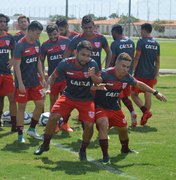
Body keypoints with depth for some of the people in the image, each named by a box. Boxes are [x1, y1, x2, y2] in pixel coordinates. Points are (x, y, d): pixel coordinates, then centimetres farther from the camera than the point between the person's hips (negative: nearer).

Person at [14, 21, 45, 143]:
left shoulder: (37, 43, 5)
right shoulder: (20, 45, -16)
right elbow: (17, 65, -17)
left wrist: (42, 78, 12)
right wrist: (20, 83, -20)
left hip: (35, 81, 7)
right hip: (23, 83, -7)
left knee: (40, 105, 6)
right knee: (22, 107, 1)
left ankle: (32, 129, 24)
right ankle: (20, 135, 10)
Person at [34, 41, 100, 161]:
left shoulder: (93, 64, -19)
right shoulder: (66, 63, -16)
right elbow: (53, 76, -1)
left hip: (86, 99, -1)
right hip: (68, 96, 1)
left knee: (89, 124, -15)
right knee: (53, 116, -13)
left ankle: (83, 151, 12)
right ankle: (45, 145, 9)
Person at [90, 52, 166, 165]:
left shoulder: (127, 77, -7)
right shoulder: (106, 74, -27)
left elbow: (139, 84, 10)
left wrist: (155, 93, 14)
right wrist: (92, 76, -66)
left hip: (115, 107, 7)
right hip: (100, 106, -7)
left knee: (123, 128, 21)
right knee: (103, 125, -30)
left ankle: (125, 149, 52)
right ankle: (105, 155, -21)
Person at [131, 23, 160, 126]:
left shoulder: (141, 41, -9)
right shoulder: (156, 44, 9)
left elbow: (137, 58, -12)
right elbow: (158, 62, 12)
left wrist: (132, 70, -7)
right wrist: (156, 75, 18)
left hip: (140, 74, -6)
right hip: (151, 75, 6)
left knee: (134, 94, 2)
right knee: (148, 95, 9)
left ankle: (145, 111, -16)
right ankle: (145, 115, 10)